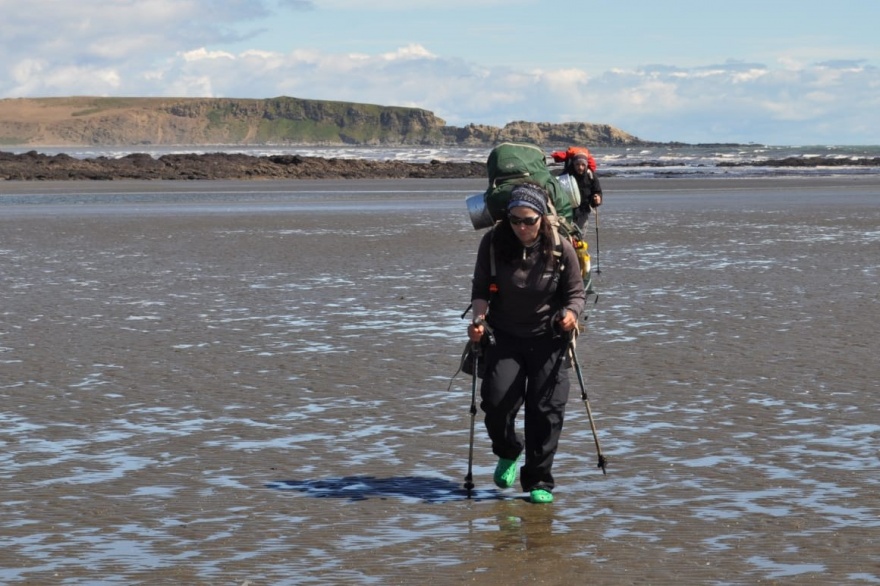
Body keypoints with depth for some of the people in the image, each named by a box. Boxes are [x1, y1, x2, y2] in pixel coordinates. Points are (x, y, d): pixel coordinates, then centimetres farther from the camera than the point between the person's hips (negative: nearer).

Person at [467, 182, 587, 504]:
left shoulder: (561, 248, -11)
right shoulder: (492, 243, -8)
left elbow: (576, 293, 0)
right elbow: (480, 289, 2)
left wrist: (571, 313, -22)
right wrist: (479, 319, -17)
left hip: (548, 338, -1)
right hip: (504, 336, 1)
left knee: (546, 409, -6)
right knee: (496, 401, -13)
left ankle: (539, 481, 9)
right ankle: (507, 452, 20)